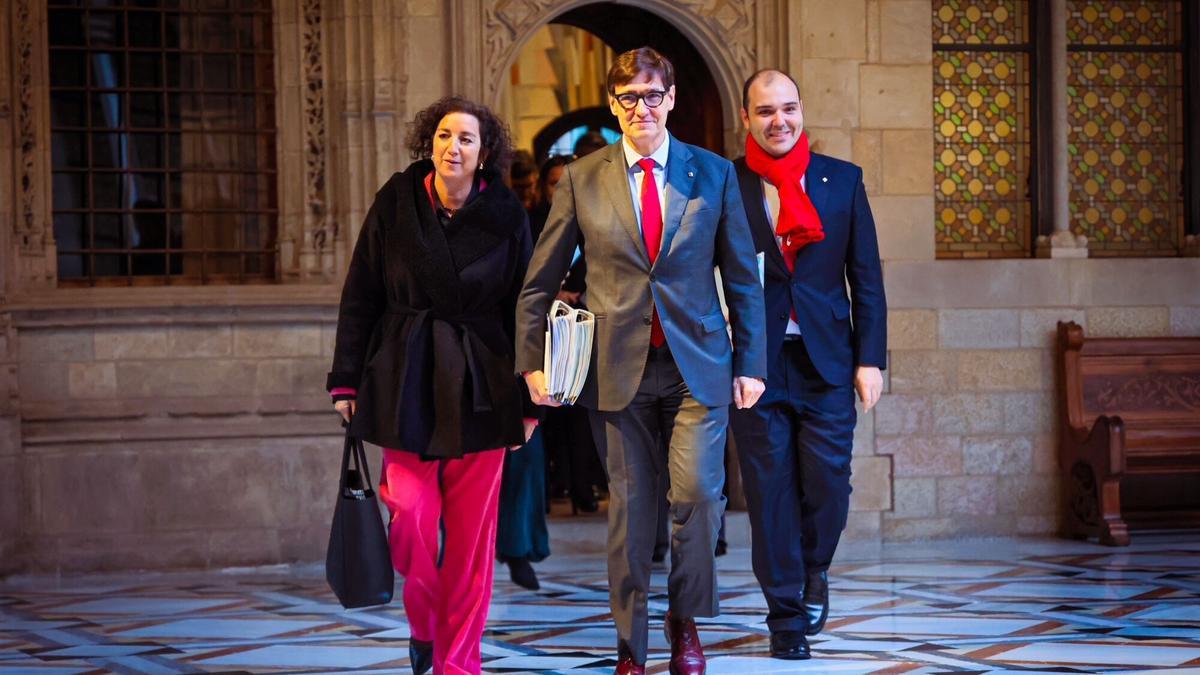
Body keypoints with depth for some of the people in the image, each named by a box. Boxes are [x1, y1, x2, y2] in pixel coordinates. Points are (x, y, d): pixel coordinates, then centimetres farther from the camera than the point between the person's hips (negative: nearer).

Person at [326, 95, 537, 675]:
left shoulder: (505, 216, -1)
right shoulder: (396, 203, -1)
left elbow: (523, 310, 3)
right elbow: (360, 296, 3)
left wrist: (529, 402, 1)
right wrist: (347, 381, 0)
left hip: (480, 385, 0)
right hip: (405, 379, 0)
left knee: (471, 529, 1)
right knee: (411, 513, -9)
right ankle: (423, 622, 19)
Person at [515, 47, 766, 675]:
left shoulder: (713, 174, 5)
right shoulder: (581, 179, 4)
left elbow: (742, 277, 8)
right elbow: (539, 281, 8)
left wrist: (751, 364, 4)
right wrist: (532, 362, 2)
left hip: (697, 364, 0)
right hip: (618, 366, 0)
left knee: (698, 491, -14)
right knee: (628, 507, 4)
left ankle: (685, 617, 12)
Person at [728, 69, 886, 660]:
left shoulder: (842, 180, 7)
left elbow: (866, 277, 8)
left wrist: (870, 358, 1)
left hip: (826, 362, 1)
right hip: (757, 362, -1)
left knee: (828, 483, -3)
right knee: (770, 492, 1)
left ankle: (814, 569, 28)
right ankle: (786, 615, 13)